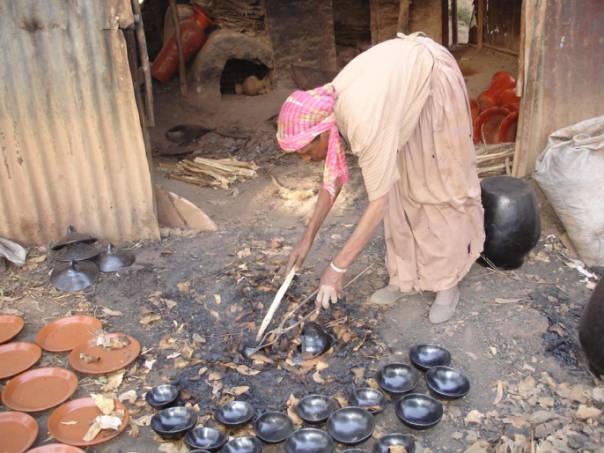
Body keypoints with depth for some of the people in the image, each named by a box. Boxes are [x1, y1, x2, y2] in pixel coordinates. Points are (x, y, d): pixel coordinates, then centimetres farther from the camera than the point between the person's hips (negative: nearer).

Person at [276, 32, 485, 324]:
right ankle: (407, 276, 15)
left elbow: (378, 203, -35)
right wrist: (308, 237, 0)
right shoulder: (325, 110, -15)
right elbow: (334, 177, -2)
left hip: (432, 78, -7)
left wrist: (336, 268, -32)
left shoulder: (365, 122, -39)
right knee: (398, 183, 5)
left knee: (439, 184, -3)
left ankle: (448, 283, 9)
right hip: (402, 76, 7)